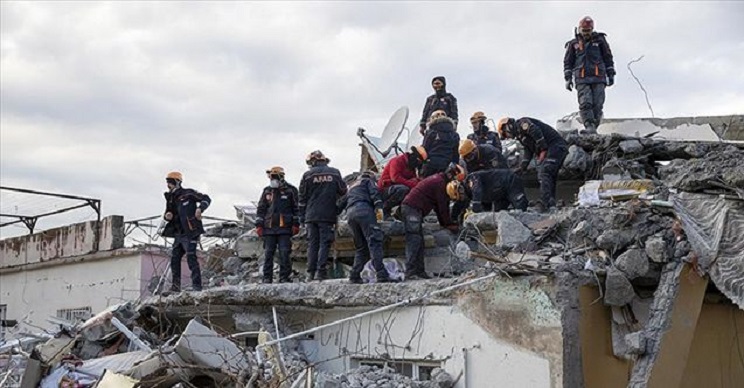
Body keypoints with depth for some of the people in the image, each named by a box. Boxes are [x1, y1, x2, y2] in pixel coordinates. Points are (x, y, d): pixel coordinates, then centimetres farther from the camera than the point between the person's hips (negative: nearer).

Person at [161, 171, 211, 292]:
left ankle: (197, 286, -10)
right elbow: (168, 213, 21)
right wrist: (167, 216, -4)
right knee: (174, 258, 8)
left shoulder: (188, 193, -6)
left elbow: (206, 199, -6)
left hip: (190, 232, -8)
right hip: (178, 234, 8)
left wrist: (200, 208, -24)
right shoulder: (170, 198, 15)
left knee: (191, 258, -12)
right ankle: (175, 286, 16)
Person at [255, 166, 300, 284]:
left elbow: (296, 208, 5)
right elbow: (261, 209, 15)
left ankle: (284, 277, 1)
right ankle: (267, 278, 9)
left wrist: (296, 224, 0)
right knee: (268, 254, 4)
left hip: (285, 228, -3)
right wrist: (259, 225, 7)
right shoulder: (267, 191, 13)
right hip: (269, 228, 3)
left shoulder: (290, 190, 3)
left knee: (285, 253, -4)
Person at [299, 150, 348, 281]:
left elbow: (302, 198, 6)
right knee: (325, 243, -1)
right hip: (328, 215, -1)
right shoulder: (335, 173, 6)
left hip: (311, 215, 1)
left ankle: (311, 272, 4)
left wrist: (302, 216, 12)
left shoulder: (308, 175, 3)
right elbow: (343, 192, 8)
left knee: (312, 243, 6)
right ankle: (321, 271, -10)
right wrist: (337, 211, 20)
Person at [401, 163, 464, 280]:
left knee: (419, 242, 9)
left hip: (409, 206, 11)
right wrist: (449, 224, -1)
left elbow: (438, 205, 25)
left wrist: (444, 223, 22)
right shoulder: (440, 182, -10)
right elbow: (442, 206, -10)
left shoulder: (437, 179, 22)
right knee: (414, 241, -15)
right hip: (413, 209, -11)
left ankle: (419, 272, 9)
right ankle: (410, 273, -20)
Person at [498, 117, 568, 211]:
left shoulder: (522, 123, -3)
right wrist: (522, 167, 14)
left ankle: (545, 205, -28)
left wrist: (543, 150, -16)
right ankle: (550, 205, 7)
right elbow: (528, 151, 24)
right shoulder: (521, 135, 26)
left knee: (544, 174, -19)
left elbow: (537, 132, -19)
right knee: (550, 178, 9)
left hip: (555, 146, -10)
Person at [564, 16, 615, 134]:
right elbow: (568, 62, 16)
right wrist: (568, 78, 6)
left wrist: (611, 74, 12)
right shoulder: (573, 44, 13)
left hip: (598, 78, 1)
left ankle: (593, 128, -4)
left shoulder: (599, 40, 14)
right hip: (582, 80, -1)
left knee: (597, 105, -8)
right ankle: (589, 127, -25)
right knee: (585, 103, -18)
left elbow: (608, 58, 18)